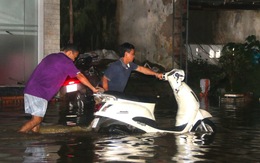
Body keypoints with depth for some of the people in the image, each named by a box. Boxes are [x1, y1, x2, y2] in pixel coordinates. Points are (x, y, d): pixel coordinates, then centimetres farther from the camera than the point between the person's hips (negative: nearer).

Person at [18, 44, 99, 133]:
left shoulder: (51, 56, 22)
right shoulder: (66, 61, -2)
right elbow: (80, 76, 1)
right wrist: (93, 88, 10)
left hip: (29, 89, 9)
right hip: (39, 93, -9)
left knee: (36, 118, 11)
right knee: (37, 119, -8)